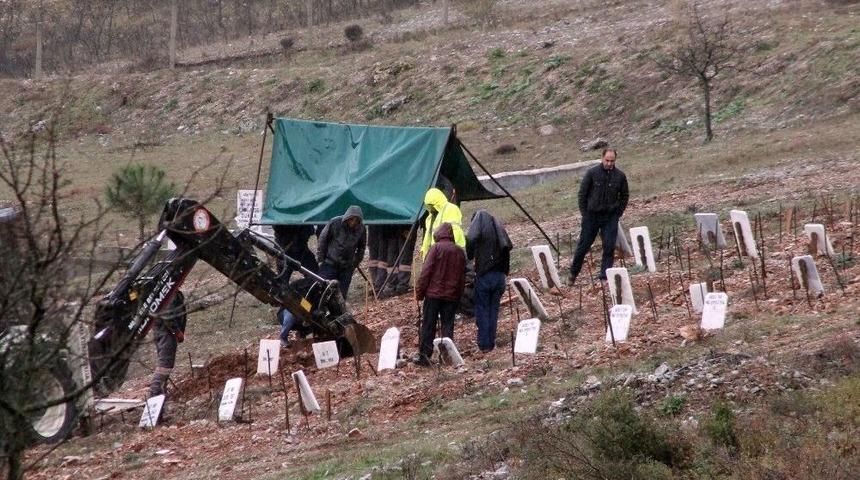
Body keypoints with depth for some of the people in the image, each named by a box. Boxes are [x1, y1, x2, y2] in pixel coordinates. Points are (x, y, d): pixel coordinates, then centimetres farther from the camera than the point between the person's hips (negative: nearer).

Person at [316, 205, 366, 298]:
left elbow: (361, 247, 11)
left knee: (342, 293, 4)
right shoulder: (335, 223, -14)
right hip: (330, 264, -2)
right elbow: (322, 239, -3)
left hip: (347, 267, 2)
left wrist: (356, 262, 7)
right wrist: (320, 258, -2)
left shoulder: (361, 229, -6)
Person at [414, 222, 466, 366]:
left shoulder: (436, 248, -6)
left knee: (428, 326, 2)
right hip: (452, 295, 4)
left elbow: (426, 271, -9)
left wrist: (419, 291, -3)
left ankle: (424, 356, 2)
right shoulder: (460, 252, 7)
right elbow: (462, 277, 11)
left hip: (434, 293, -3)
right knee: (448, 326, 8)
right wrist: (459, 295, 18)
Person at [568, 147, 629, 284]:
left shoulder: (620, 176, 0)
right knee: (584, 245, 6)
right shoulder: (592, 173, -7)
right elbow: (582, 193, -1)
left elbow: (625, 196, 12)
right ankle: (573, 273, 20)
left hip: (611, 217, 1)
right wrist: (584, 212, -3)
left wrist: (618, 212, 4)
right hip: (592, 215, -1)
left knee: (609, 247, -5)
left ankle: (605, 275, 2)